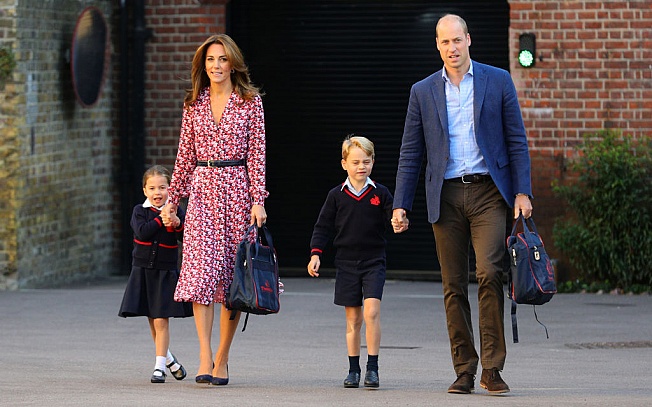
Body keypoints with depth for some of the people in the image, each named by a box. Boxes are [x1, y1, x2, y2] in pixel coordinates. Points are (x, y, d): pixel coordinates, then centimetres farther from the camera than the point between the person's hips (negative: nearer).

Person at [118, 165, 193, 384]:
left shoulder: (176, 211, 0)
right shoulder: (140, 211, 1)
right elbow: (142, 232, -16)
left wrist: (178, 225, -22)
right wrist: (161, 219, -16)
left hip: (166, 272, -2)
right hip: (143, 271, 2)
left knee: (161, 320, -9)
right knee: (152, 321, 12)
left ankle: (159, 367, -6)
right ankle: (168, 358, 32)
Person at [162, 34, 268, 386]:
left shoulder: (250, 102, 2)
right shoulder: (194, 105, 10)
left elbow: (256, 154, -1)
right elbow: (185, 155, 14)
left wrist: (258, 200, -9)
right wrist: (173, 198, 13)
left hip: (237, 189, -1)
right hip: (202, 189, 1)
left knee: (232, 272, 1)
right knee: (201, 268, -12)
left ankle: (222, 359, 10)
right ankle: (204, 358, -17)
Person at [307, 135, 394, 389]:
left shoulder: (380, 194, 3)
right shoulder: (337, 195, 4)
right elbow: (323, 226, 7)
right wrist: (316, 254, -1)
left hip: (373, 262, -1)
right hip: (346, 263, 1)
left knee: (371, 311, -16)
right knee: (353, 318, 6)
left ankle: (372, 368, -10)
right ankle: (353, 370, 15)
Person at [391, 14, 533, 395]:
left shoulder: (498, 81, 6)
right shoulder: (423, 92, 10)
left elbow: (517, 140, 6)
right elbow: (411, 153, 11)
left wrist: (522, 191, -3)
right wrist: (401, 204, 4)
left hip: (488, 192, -2)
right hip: (446, 197, 2)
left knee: (490, 273, -16)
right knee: (454, 287, 2)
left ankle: (492, 367, -10)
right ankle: (465, 371, 8)